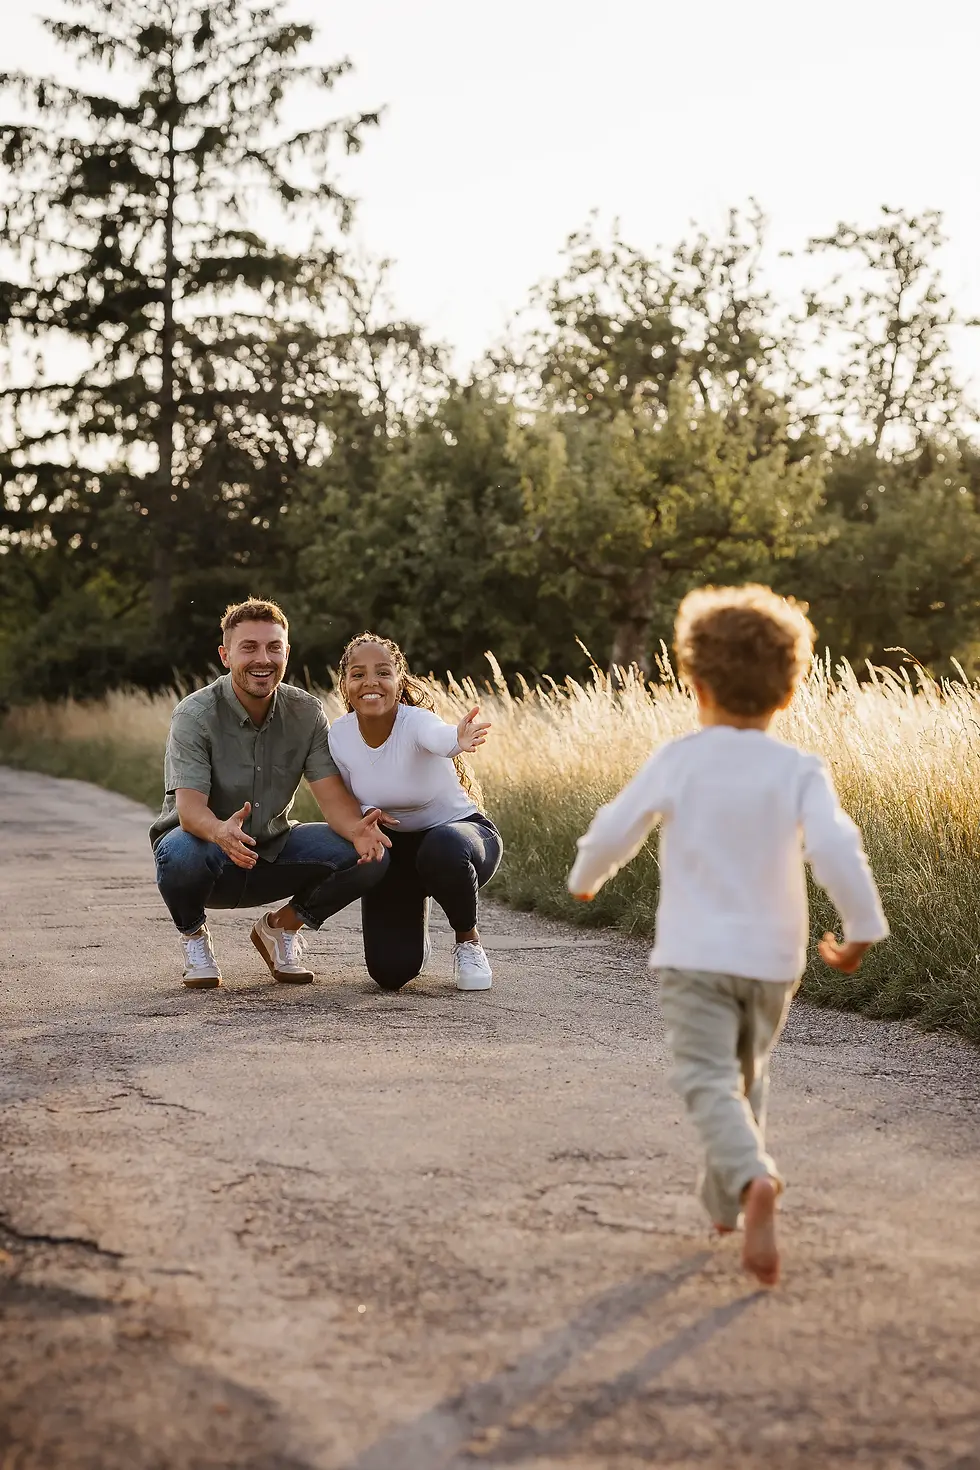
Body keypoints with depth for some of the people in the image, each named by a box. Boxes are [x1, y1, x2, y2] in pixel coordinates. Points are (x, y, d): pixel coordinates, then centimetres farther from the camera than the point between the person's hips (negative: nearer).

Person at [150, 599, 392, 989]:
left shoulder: (306, 712, -6)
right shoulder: (195, 715, -19)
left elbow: (332, 794, -14)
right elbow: (189, 807, -30)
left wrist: (357, 829, -39)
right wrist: (221, 832, -54)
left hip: (271, 849, 4)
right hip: (205, 843, -3)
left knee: (369, 854, -19)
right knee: (180, 853, -40)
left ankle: (280, 927, 6)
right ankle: (193, 935, -4)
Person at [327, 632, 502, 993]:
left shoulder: (417, 722, -27)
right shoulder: (339, 735, -13)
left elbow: (441, 737, -53)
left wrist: (459, 740, -79)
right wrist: (366, 818, -26)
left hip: (457, 831, -3)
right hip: (394, 847, 3)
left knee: (443, 847, -42)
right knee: (390, 971, -12)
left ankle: (468, 940, -8)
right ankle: (414, 934, 30)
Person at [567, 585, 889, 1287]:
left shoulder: (677, 760, -6)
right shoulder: (800, 770, -6)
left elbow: (616, 830, 2)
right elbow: (836, 848, -17)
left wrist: (585, 879, 23)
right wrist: (863, 929, -5)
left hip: (695, 953, -2)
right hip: (772, 956, 2)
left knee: (709, 1080, -7)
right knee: (748, 1075, 22)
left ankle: (754, 1180, -34)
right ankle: (725, 1202, 30)